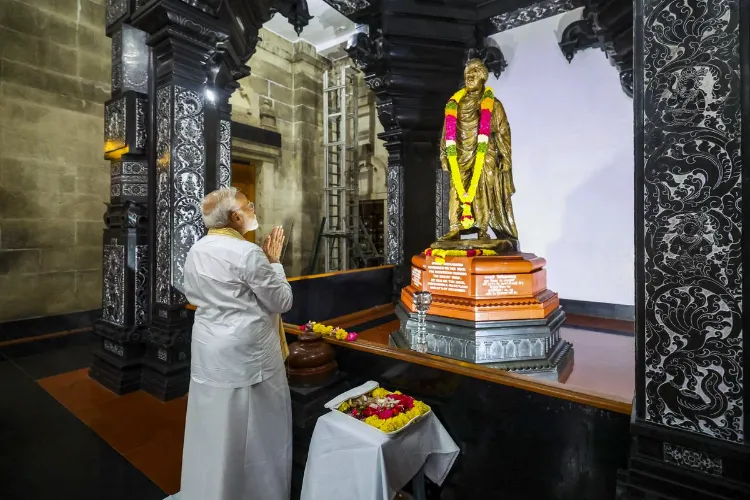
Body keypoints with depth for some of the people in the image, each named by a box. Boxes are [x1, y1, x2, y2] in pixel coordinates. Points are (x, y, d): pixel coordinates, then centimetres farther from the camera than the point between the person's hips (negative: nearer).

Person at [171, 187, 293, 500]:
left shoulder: (196, 251, 3)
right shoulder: (248, 253, -21)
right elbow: (282, 301, -14)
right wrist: (273, 261, -6)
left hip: (208, 349, 7)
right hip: (245, 353, -7)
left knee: (212, 426, 22)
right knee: (252, 430, 12)